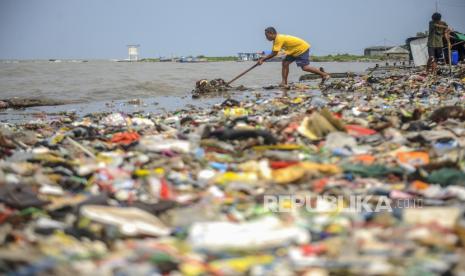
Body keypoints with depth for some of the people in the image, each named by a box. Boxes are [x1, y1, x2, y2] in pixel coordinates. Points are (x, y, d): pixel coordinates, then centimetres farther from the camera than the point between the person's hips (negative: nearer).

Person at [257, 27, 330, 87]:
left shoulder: (279, 39, -27)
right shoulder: (276, 39, 3)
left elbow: (274, 54, -29)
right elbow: (272, 53, 6)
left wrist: (263, 59, -23)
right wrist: (263, 59, -4)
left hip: (303, 48, -10)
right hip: (295, 50, 10)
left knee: (305, 67, -13)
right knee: (285, 63, 0)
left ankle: (324, 75, -2)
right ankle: (284, 83, 1)